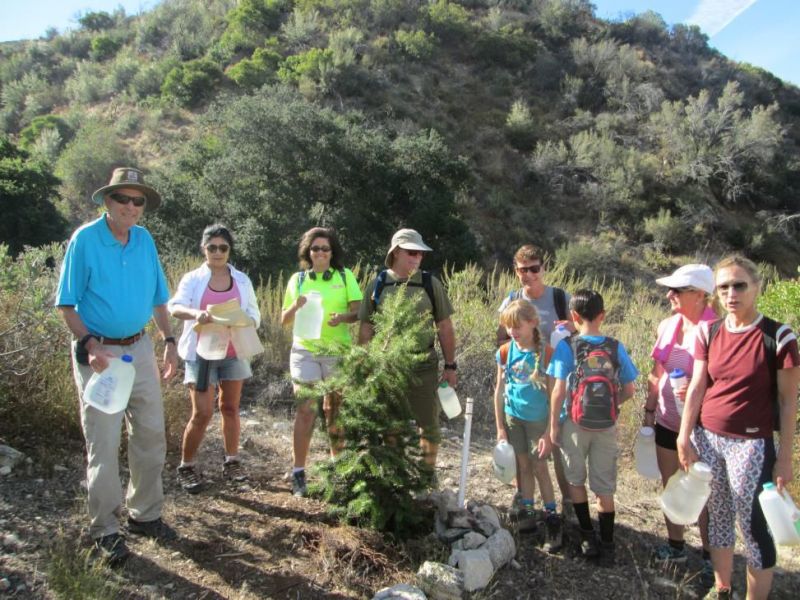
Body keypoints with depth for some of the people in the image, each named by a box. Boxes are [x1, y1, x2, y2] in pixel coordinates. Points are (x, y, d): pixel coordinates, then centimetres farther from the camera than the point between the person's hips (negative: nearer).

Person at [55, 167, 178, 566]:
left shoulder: (145, 240, 5)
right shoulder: (85, 239, -9)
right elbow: (66, 305, -9)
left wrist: (169, 341, 4)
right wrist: (91, 346, -20)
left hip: (140, 349, 6)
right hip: (98, 353, -5)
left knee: (151, 435, 11)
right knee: (103, 444, 1)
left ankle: (145, 514, 27)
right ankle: (105, 530, 16)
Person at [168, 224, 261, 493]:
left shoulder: (242, 280, 6)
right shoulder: (192, 279, -2)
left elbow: (254, 315, 5)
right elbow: (175, 307, -16)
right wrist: (195, 313, -38)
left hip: (233, 353, 3)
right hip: (202, 353, -3)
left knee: (230, 408, 11)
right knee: (202, 413, -5)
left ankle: (231, 462, 23)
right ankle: (187, 467, 11)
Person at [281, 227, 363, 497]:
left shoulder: (345, 276, 4)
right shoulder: (298, 279, 5)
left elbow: (358, 311, -1)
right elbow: (284, 320, 7)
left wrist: (343, 317, -22)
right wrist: (295, 307, -14)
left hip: (338, 351, 1)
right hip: (305, 351, 0)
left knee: (335, 410, 12)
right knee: (306, 410, -6)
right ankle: (298, 472, 2)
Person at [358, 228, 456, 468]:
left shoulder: (431, 284, -2)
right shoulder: (377, 285, -1)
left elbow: (445, 328, 2)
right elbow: (365, 329, 3)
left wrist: (450, 366, 1)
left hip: (424, 367, -1)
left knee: (428, 425, 9)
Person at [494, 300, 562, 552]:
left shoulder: (546, 352, -16)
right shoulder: (505, 352, -6)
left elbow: (553, 394, -12)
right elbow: (499, 390, 1)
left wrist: (549, 431, -12)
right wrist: (500, 427, 1)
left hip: (538, 419, -3)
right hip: (513, 417, 3)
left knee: (540, 467, 2)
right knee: (523, 466, 13)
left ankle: (551, 519, 14)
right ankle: (527, 512, 26)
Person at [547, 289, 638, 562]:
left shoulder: (567, 347, -13)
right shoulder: (615, 347, -5)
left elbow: (559, 391, -13)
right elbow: (628, 390, -1)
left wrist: (553, 426, -5)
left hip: (576, 425, -2)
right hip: (607, 427, 2)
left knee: (576, 480, 18)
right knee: (605, 487, 13)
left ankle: (588, 538, 23)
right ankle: (607, 544, 21)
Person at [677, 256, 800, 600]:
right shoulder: (709, 333, 2)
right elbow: (697, 387, 3)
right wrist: (684, 438, 0)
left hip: (751, 444, -4)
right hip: (707, 438, 4)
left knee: (753, 526, 4)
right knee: (718, 517, 17)